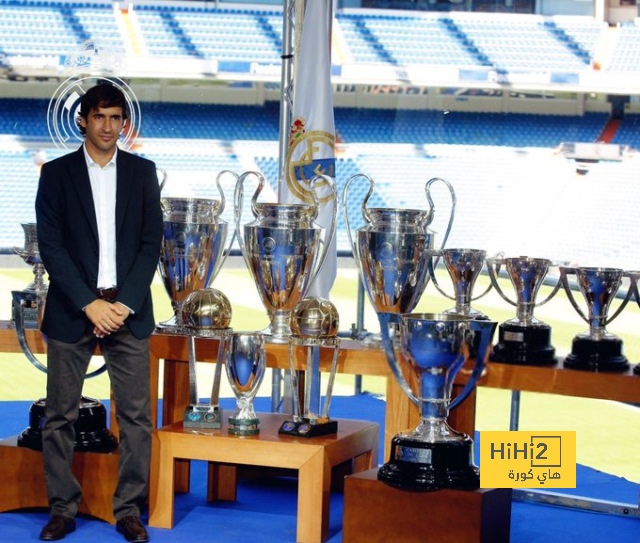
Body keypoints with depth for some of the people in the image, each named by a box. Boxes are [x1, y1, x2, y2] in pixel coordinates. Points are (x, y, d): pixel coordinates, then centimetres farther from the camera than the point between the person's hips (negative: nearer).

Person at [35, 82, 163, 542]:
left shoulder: (142, 172, 8)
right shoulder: (57, 173, 4)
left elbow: (152, 242, 4)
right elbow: (50, 245, -3)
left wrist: (125, 303, -8)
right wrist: (89, 304, -12)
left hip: (128, 310, 1)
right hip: (72, 311, -1)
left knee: (136, 417, 0)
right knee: (60, 416, 1)